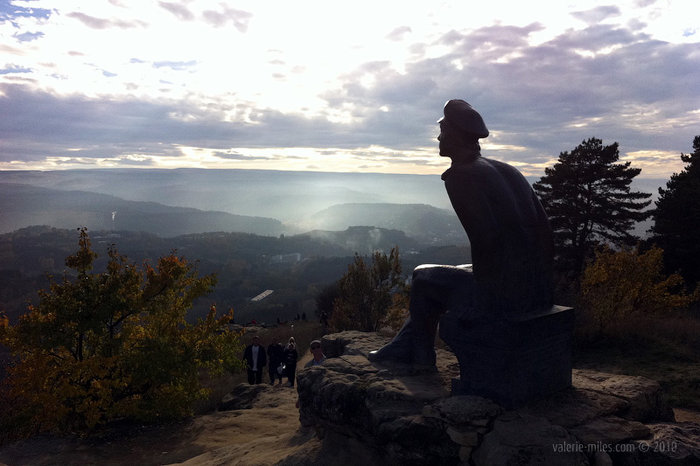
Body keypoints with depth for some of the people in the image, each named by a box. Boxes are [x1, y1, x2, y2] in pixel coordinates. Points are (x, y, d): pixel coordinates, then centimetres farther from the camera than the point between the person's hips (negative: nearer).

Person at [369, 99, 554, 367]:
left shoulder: (460, 177, -12)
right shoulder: (508, 171, 13)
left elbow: (486, 239, -23)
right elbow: (544, 231, 11)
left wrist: (483, 282, -5)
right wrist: (539, 276, 18)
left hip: (501, 296, -8)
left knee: (423, 277, 15)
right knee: (434, 279, 27)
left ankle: (421, 356, 35)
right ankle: (403, 348, 41)